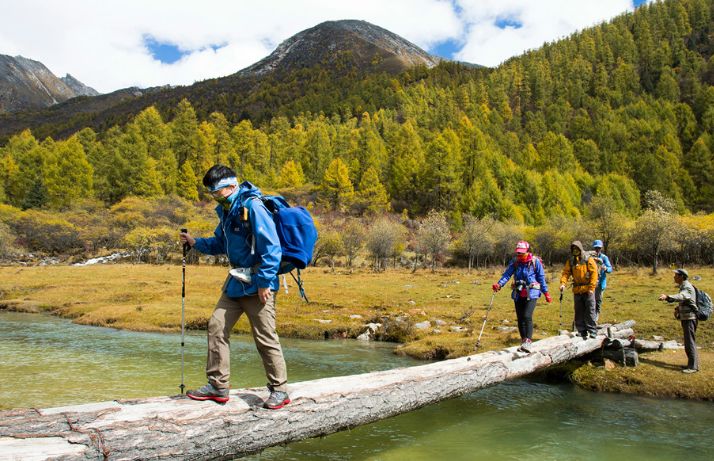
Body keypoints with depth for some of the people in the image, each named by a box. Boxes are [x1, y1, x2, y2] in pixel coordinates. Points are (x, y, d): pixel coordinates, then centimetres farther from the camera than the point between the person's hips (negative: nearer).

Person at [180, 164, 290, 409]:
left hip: (257, 285, -9)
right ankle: (218, 386, 20)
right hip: (236, 282, 9)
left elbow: (271, 247, -19)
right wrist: (195, 242, 11)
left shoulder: (252, 206, -15)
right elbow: (220, 244, 25)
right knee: (216, 326, 8)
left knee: (265, 338, -3)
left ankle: (279, 391, 12)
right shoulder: (226, 210, 12)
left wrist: (264, 282, -20)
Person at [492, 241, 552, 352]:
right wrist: (499, 284, -20)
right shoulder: (514, 262, 4)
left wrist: (546, 292, 6)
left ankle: (528, 341, -18)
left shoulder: (535, 262, -5)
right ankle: (523, 341, 20)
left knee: (527, 316, -18)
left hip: (531, 293, -4)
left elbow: (541, 278, 2)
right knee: (520, 318, 9)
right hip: (518, 294, 5)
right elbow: (507, 274, -4)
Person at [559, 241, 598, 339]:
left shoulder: (588, 260, -4)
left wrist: (591, 288, -14)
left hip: (587, 290, -4)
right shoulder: (570, 261, 7)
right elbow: (566, 272, 0)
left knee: (590, 311, -3)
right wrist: (563, 283, -18)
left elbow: (594, 273, -8)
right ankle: (582, 333, 17)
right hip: (577, 290, 4)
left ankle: (593, 331, 4)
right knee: (579, 313, 9)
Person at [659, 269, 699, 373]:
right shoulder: (683, 287, 15)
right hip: (685, 318, 10)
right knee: (689, 342, 15)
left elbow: (681, 296, -39)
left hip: (689, 318, -10)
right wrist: (678, 308, 11)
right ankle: (692, 364, 23)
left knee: (690, 342, -9)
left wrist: (667, 297, -55)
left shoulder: (687, 287, -17)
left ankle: (693, 366, -7)